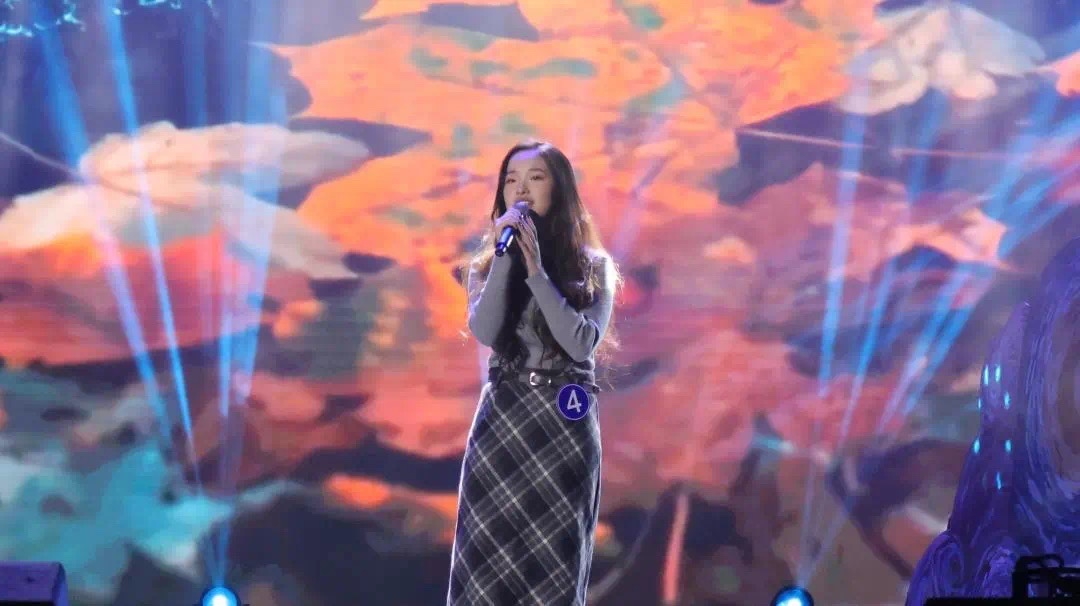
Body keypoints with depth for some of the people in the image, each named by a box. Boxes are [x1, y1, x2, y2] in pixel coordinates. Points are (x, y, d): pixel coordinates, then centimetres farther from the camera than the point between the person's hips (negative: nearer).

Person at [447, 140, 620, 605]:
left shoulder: (592, 267, 4)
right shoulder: (487, 265, 10)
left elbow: (582, 343, -11)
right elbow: (484, 331, -8)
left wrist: (536, 271, -14)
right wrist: (506, 255, -11)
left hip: (565, 423, -2)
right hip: (500, 421, 2)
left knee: (553, 566, 1)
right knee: (487, 564, -2)